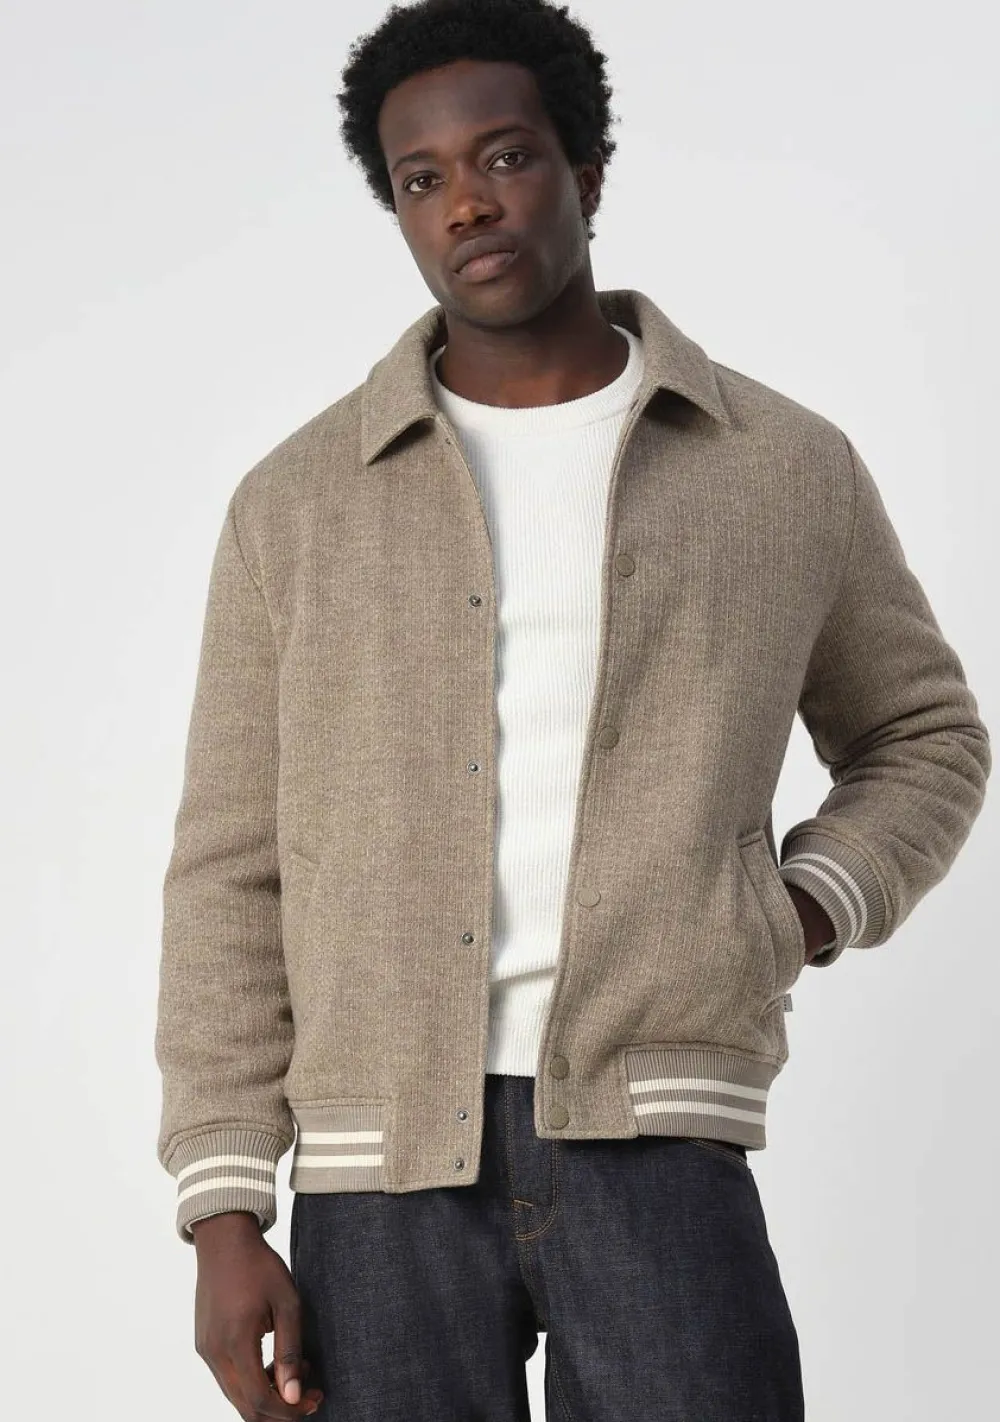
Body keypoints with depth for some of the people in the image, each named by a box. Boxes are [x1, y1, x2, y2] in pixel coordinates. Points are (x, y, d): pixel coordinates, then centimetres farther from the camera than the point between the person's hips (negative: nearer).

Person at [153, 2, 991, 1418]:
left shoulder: (786, 467, 6)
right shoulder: (298, 502, 7)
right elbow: (234, 873, 7)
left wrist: (804, 914, 0)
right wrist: (224, 1214, -1)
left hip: (651, 1140, -1)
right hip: (384, 1166, 1)